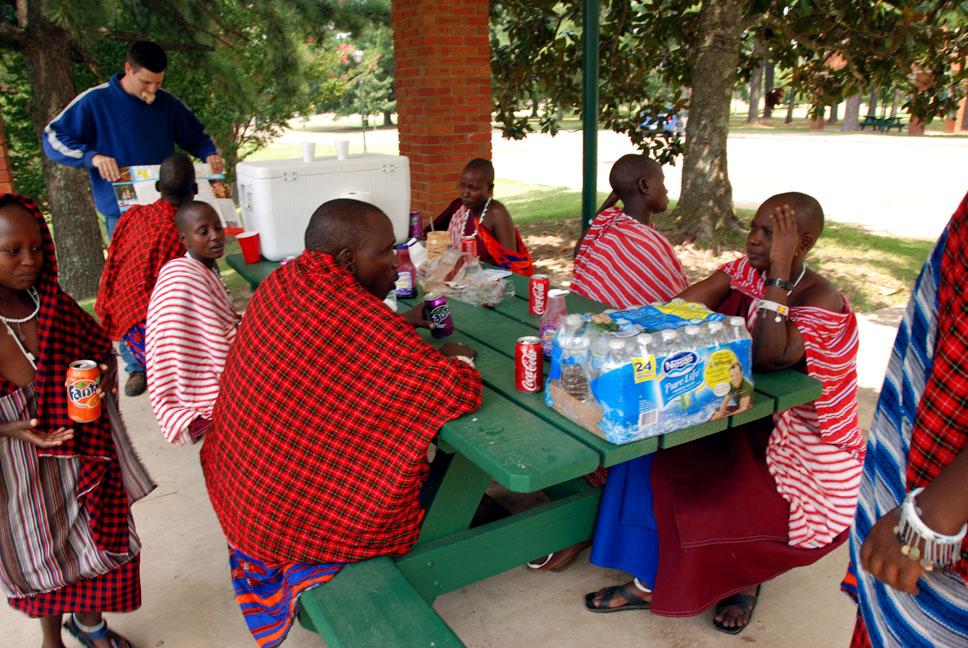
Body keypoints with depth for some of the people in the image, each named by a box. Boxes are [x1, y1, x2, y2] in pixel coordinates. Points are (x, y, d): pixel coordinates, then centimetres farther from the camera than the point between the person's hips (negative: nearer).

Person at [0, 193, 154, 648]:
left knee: (101, 537, 16)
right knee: (40, 556, 17)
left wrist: (103, 377, -11)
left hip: (81, 453, 4)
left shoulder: (53, 305, -5)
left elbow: (100, 349, 10)